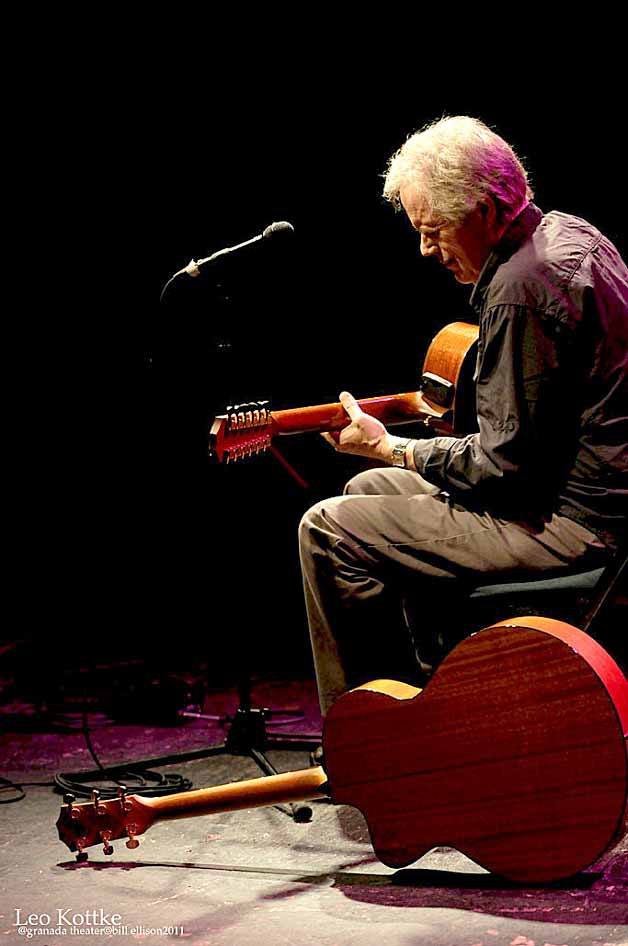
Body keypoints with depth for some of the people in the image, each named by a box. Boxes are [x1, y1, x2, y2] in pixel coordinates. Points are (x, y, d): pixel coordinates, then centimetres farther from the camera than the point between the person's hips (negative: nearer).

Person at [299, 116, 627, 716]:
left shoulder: (522, 284, -23)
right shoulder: (566, 232, 9)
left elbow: (503, 465, -22)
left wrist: (388, 448, -10)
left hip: (569, 521, -11)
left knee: (329, 530, -9)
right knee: (368, 489, 22)